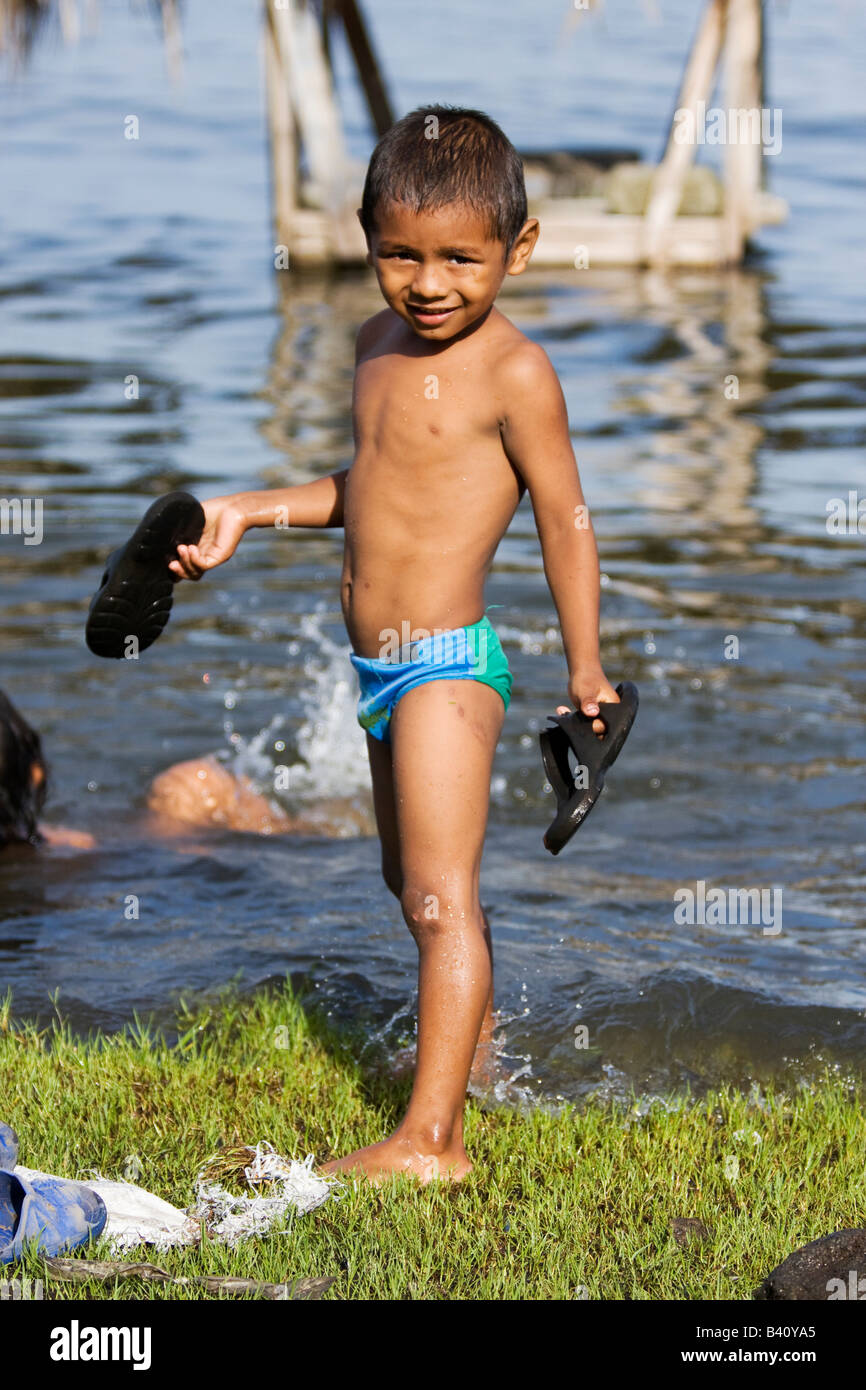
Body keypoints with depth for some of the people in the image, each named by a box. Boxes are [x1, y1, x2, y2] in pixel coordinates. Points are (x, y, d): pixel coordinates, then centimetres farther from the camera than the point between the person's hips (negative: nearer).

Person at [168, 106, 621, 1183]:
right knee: (411, 879, 23)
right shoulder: (380, 345, 9)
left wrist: (585, 667, -7)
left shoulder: (513, 372, -14)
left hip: (447, 664, -9)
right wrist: (247, 511, 16)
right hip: (379, 665, 9)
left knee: (439, 895, -10)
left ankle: (431, 1136, -11)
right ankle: (472, 1030, 46)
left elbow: (564, 516, -10)